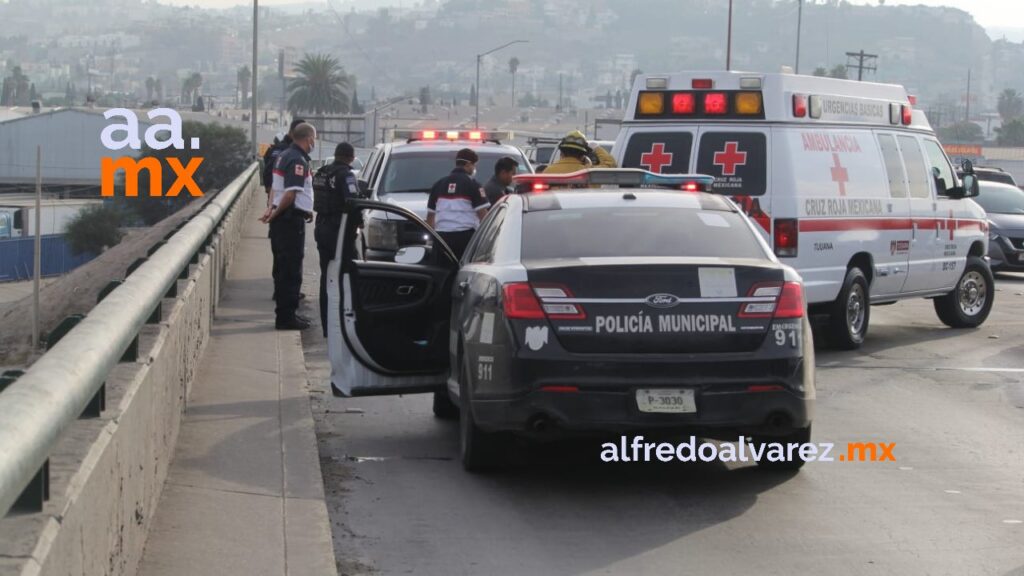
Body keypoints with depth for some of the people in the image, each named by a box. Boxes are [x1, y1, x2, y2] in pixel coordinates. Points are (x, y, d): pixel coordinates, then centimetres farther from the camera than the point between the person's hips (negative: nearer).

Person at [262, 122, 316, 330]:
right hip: (293, 219, -10)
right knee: (291, 271, -5)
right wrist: (275, 213, -13)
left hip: (282, 218, 10)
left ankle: (284, 312, 23)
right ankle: (286, 317, -3)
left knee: (284, 268, 15)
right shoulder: (298, 161, -16)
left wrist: (273, 211, 16)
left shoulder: (284, 156, 15)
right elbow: (291, 194, -23)